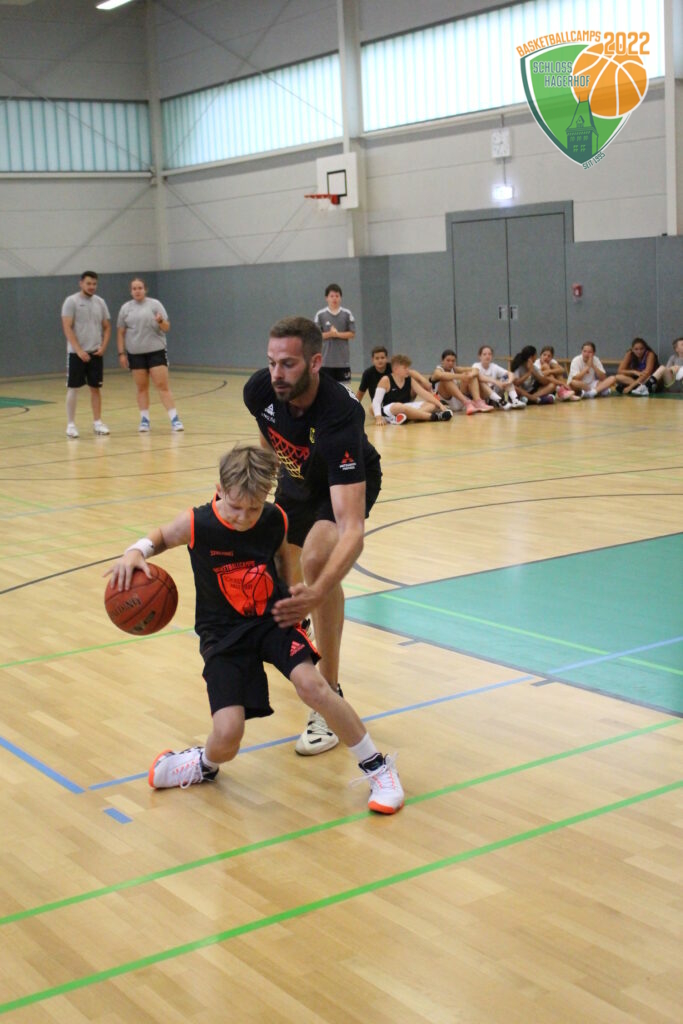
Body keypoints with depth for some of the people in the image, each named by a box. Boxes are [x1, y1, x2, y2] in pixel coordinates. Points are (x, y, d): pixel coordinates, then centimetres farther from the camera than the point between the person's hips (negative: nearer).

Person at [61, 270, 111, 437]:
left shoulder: (100, 302, 8)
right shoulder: (71, 301, -6)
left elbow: (107, 327, 12)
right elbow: (67, 328, -11)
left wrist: (103, 347, -3)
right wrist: (79, 350, -18)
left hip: (96, 353, 4)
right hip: (76, 353, -4)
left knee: (96, 388, 7)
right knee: (73, 388, -1)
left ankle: (97, 422, 15)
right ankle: (71, 424, 5)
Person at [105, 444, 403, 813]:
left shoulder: (276, 521, -11)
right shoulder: (196, 525, -17)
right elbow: (161, 536, 4)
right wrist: (135, 552, -16)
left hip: (272, 620, 1)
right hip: (224, 634, -1)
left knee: (311, 684, -26)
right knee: (226, 737, -17)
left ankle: (378, 768, -7)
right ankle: (206, 764, 23)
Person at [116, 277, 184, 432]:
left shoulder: (155, 304, 1)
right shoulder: (125, 308, 6)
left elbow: (166, 328, -1)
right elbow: (120, 332, 9)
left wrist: (160, 321, -23)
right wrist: (121, 353, 3)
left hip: (156, 351, -2)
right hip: (135, 353, 2)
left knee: (163, 385, -7)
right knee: (141, 387, 6)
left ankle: (174, 419, -7)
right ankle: (144, 419, 13)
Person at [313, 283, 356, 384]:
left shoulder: (347, 314, 3)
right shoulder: (320, 314, 1)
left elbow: (352, 334, 2)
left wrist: (338, 334, -13)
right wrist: (329, 334, -15)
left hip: (343, 360, 1)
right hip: (326, 360, -1)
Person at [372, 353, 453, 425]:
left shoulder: (410, 380, 7)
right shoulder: (386, 380, -9)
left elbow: (424, 394, 4)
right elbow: (376, 401, -14)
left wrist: (440, 405, -8)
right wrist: (378, 418, -29)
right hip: (388, 410, -7)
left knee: (432, 405, -8)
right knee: (398, 407, -41)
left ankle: (407, 416, -40)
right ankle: (434, 416, -39)